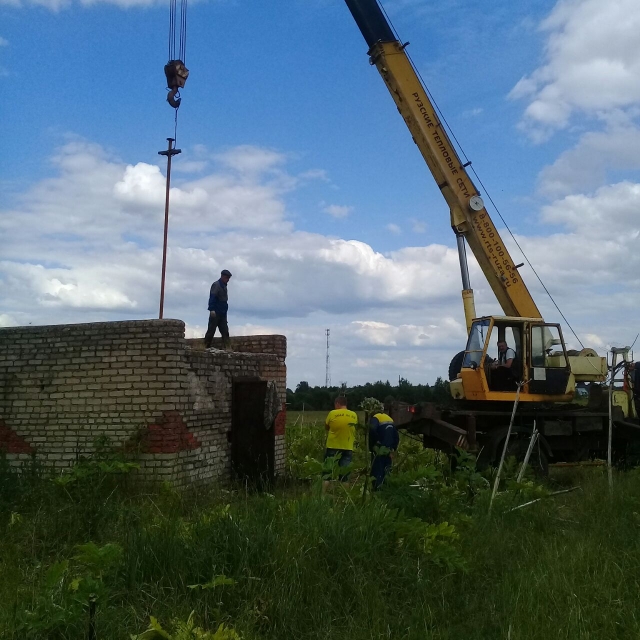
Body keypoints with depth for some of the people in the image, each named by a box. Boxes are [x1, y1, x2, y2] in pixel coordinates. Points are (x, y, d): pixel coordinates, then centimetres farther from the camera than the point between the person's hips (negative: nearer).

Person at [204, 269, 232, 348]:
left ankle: (226, 347, -1)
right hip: (216, 312, -9)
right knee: (211, 330, -4)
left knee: (225, 331, 1)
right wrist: (212, 309, -26)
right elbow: (212, 297, -18)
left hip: (222, 313, 9)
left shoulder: (224, 286, 18)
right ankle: (206, 347, 1)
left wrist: (225, 311, 17)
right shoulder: (216, 285, -8)